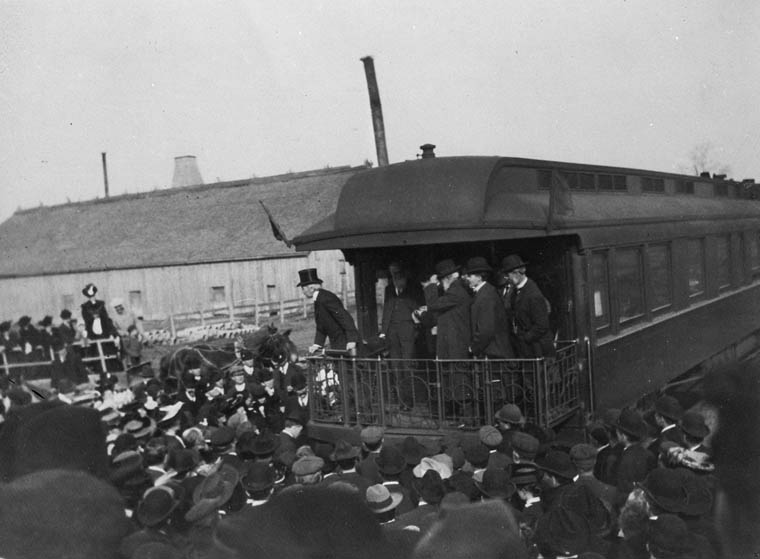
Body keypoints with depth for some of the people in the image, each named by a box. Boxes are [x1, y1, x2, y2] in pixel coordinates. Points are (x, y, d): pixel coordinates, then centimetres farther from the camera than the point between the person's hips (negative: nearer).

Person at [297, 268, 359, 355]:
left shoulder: (326, 298, -17)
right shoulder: (318, 300, 14)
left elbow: (345, 318, -22)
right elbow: (321, 327, 19)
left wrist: (351, 341, -27)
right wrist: (317, 344, 6)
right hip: (335, 345, 9)